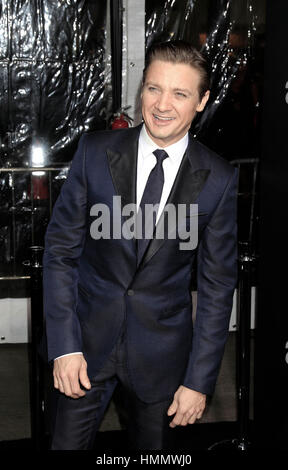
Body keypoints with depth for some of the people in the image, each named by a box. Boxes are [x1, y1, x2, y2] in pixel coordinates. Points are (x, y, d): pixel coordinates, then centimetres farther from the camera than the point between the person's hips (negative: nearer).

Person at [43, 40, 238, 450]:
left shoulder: (219, 179, -9)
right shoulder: (95, 151, -8)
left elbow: (217, 285, -4)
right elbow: (60, 250, -4)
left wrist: (199, 381, -5)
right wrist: (65, 347, -9)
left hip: (162, 352, 0)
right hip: (90, 337, 1)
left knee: (154, 449, 16)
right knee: (68, 444, 10)